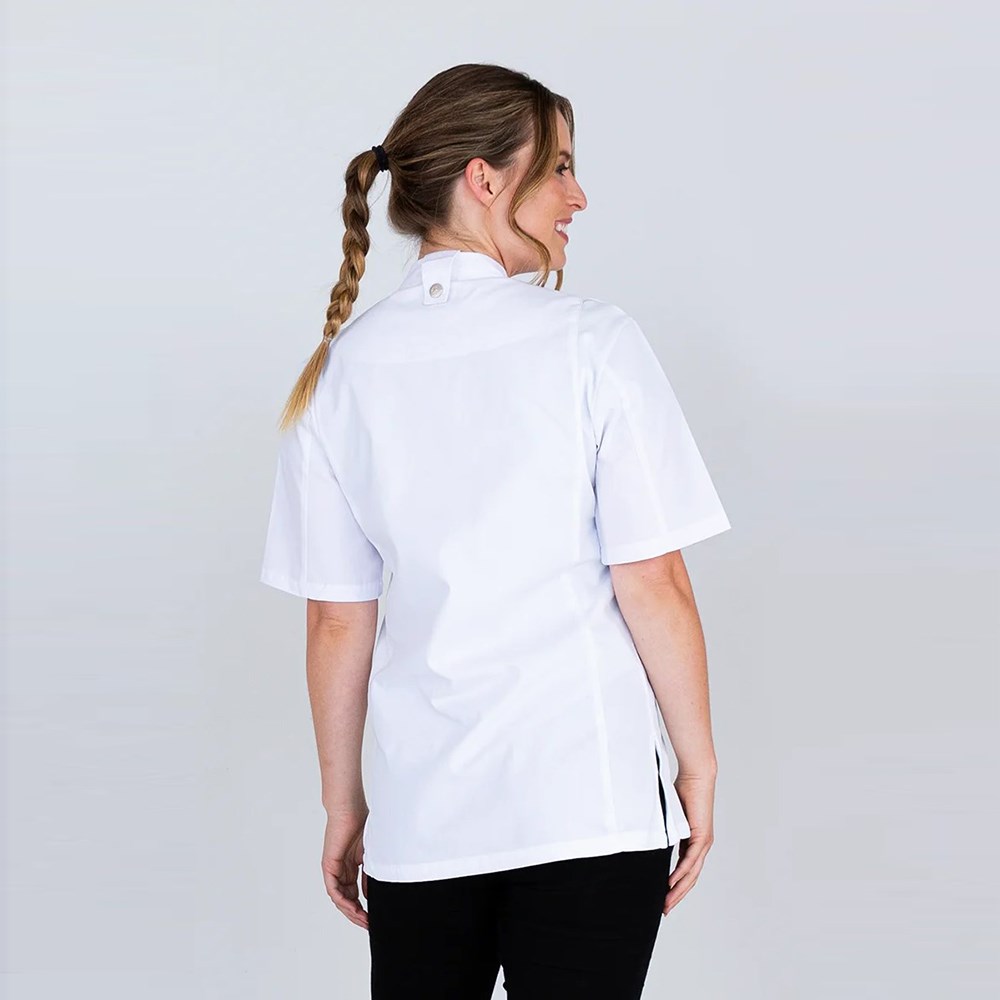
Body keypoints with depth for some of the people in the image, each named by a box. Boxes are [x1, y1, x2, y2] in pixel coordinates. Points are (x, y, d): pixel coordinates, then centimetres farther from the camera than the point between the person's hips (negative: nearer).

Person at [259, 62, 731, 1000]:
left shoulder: (344, 367, 3)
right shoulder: (592, 342, -7)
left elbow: (336, 621, 4)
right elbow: (652, 586, -8)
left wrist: (343, 800, 14)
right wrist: (699, 767, 2)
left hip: (421, 809, 4)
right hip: (592, 797, -3)